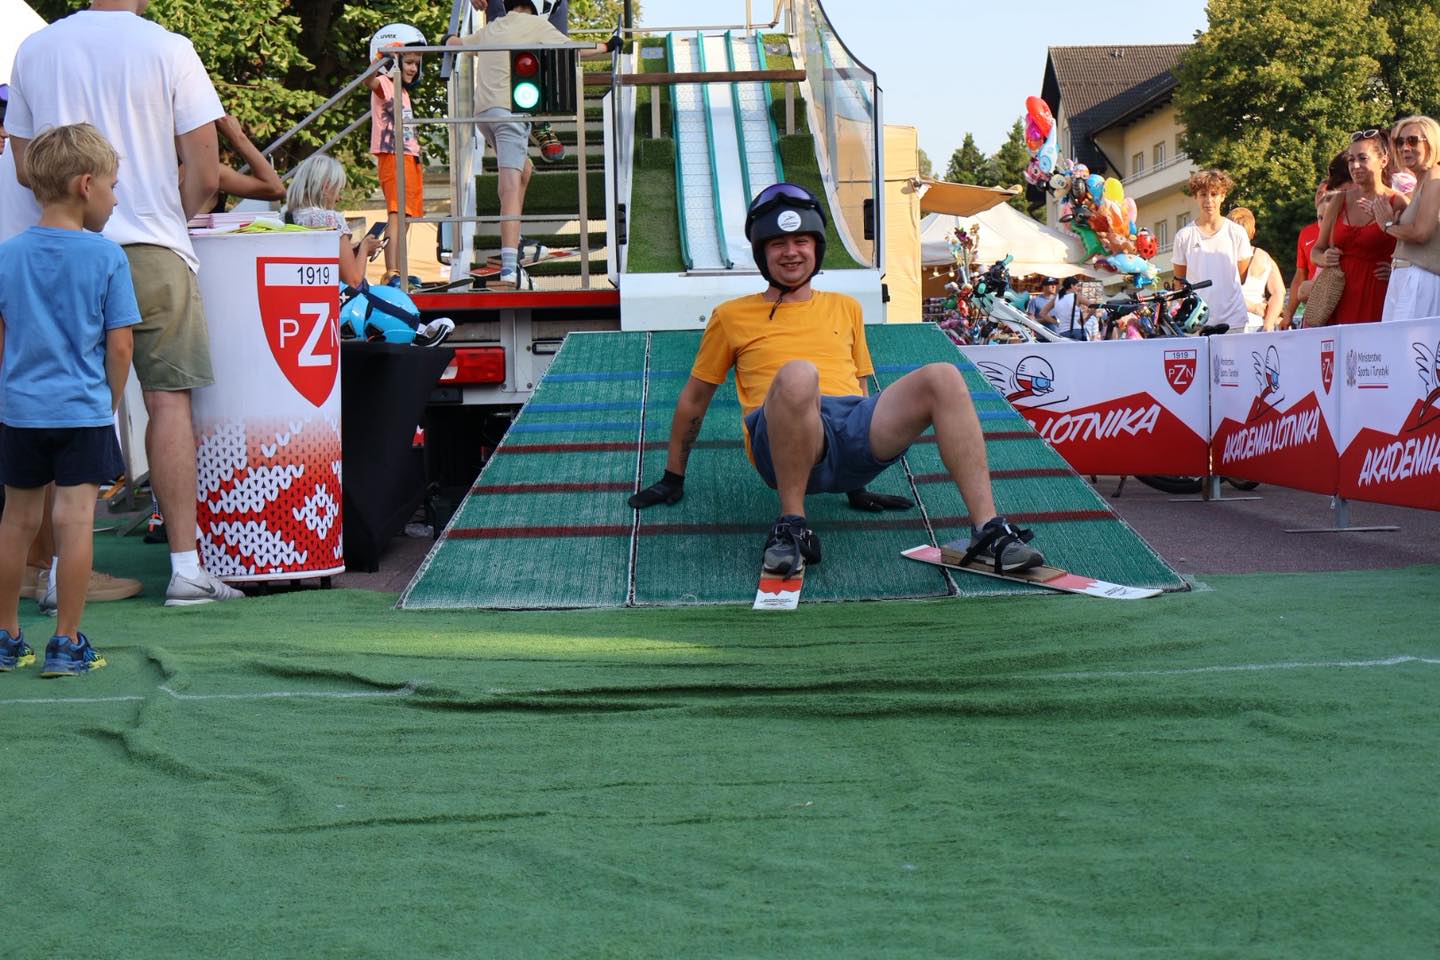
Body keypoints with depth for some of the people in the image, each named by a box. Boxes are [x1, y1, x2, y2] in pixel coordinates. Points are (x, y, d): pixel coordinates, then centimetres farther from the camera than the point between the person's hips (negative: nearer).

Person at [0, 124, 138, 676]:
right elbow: (119, 345, -8)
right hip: (83, 409, -4)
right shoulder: (106, 256, -8)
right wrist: (112, 402, 6)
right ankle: (66, 643, 2)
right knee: (76, 519, -1)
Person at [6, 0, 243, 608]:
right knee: (169, 401, 2)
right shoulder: (168, 49, -5)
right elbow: (206, 176, -6)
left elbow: (24, 169, 13)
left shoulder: (34, 50, 8)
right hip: (153, 249, -3)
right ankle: (185, 567, 4)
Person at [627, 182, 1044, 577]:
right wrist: (673, 478, 23)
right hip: (782, 446, -3)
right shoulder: (732, 317, 19)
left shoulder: (845, 308, 29)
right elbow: (694, 399, 24)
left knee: (942, 377, -24)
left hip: (854, 438, 3)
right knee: (797, 375, -39)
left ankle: (988, 530, -29)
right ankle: (792, 526, -29)